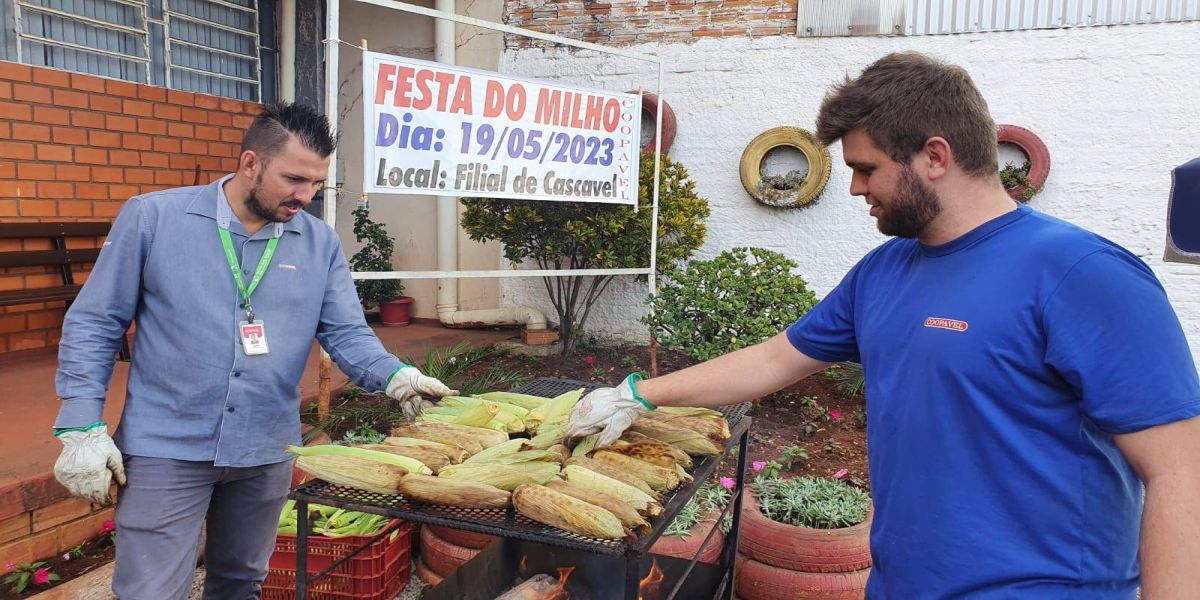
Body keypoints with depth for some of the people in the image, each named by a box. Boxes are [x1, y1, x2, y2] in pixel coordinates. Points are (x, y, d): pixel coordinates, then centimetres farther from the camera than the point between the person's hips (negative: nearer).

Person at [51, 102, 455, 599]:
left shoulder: (321, 243, -1)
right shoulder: (152, 217, -7)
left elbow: (345, 332, -1)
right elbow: (94, 325, -3)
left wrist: (395, 376, -21)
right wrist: (82, 426, -8)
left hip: (268, 452, 3)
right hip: (166, 448, -3)